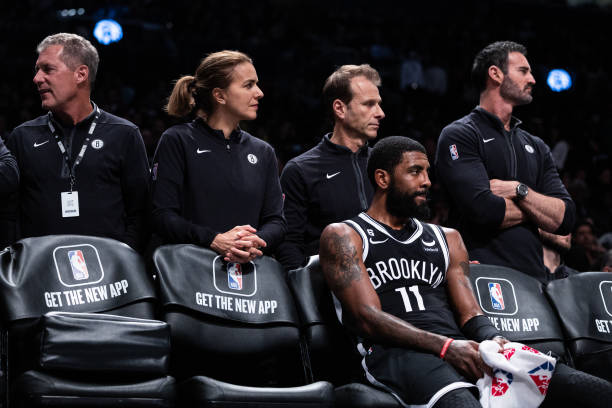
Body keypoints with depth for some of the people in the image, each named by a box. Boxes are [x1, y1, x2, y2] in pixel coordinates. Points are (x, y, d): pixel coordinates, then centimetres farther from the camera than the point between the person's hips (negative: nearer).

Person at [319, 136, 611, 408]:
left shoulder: (446, 239, 28)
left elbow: (469, 313, 19)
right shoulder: (344, 237, 11)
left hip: (458, 346, 5)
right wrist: (446, 347, -16)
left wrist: (493, 339, -7)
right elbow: (368, 318, -3)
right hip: (395, 352, -5)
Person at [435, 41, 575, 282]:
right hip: (480, 276, -5)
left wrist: (519, 190, -4)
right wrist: (538, 207, 4)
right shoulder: (459, 136, 1)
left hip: (533, 279, 6)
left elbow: (565, 219, 11)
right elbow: (483, 210, -13)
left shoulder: (535, 147, 22)